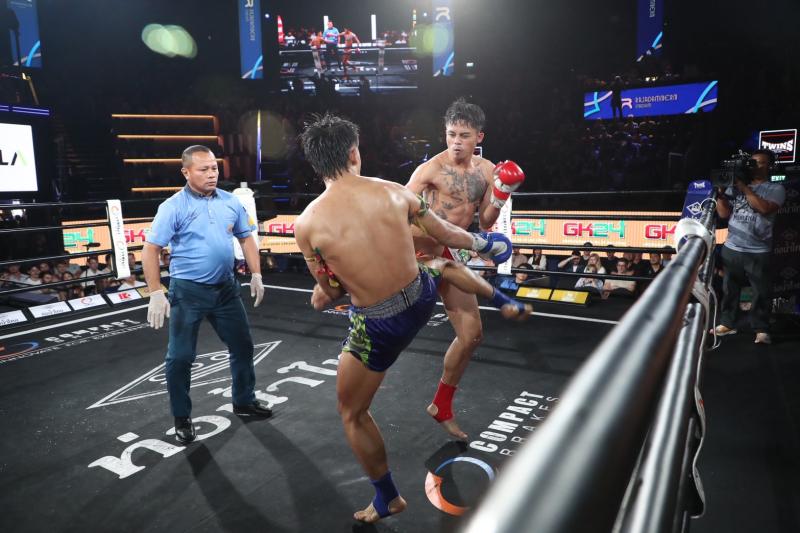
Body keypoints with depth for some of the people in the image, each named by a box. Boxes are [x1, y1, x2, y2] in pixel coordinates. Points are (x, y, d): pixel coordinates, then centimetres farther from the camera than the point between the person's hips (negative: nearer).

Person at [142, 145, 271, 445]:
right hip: (188, 291, -4)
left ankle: (244, 401, 35)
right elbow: (150, 250, -11)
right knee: (180, 357, 4)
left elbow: (246, 239, 11)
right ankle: (182, 418, 23)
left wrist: (256, 275, 4)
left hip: (226, 288, 5)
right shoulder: (173, 206, -10)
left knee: (242, 346, 14)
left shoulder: (231, 202, 2)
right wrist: (156, 293, -17)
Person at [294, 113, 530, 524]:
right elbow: (449, 236, 5)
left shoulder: (307, 223, -16)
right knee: (444, 265, 40)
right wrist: (485, 244, 25)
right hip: (422, 298, 4)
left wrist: (320, 294, 20)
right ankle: (508, 305, 54)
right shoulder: (394, 191, -8)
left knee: (352, 414, 21)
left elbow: (333, 291, -5)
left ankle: (388, 499, 37)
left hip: (378, 326, -3)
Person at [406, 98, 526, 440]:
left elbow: (485, 223, 9)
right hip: (425, 247, -4)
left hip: (451, 256, 5)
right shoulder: (431, 169, -10)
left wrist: (501, 194, -8)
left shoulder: (487, 170, 7)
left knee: (471, 334, 7)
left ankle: (442, 406, 23)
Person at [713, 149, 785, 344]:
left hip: (759, 251, -3)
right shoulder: (735, 187, 10)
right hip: (731, 248, 3)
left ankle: (761, 329, 8)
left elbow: (764, 208, -17)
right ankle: (726, 324, 18)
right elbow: (724, 213, 7)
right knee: (729, 289, 9)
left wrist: (744, 187, -14)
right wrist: (720, 192, -7)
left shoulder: (776, 189, 2)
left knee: (761, 292, 0)